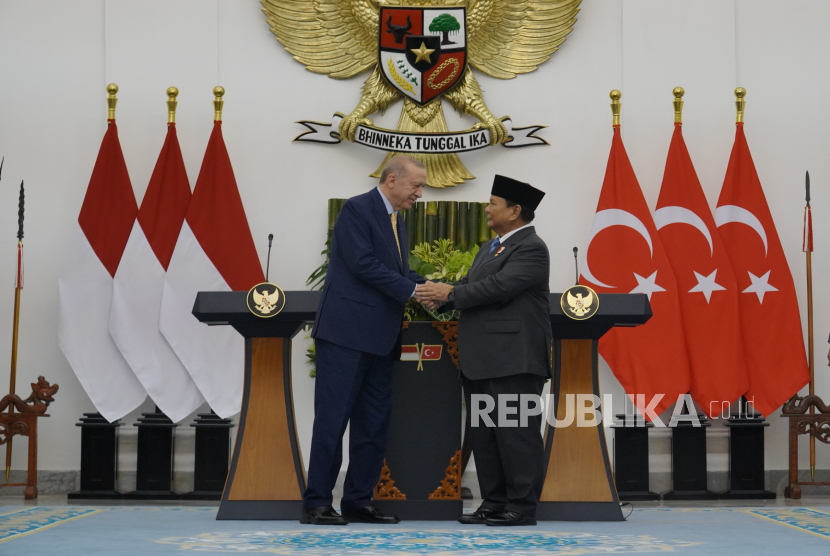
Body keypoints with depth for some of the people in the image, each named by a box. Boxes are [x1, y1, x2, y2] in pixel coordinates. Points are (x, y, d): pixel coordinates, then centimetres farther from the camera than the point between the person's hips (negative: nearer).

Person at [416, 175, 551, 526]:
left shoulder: (531, 248, -10)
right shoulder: (490, 247, 21)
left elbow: (498, 286, -20)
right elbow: (470, 284, 19)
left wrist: (450, 294, -14)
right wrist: (438, 294, 0)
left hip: (513, 360, -10)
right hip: (481, 361, 10)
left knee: (516, 432, -6)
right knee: (484, 434, 11)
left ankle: (522, 507, -1)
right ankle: (494, 503, 17)